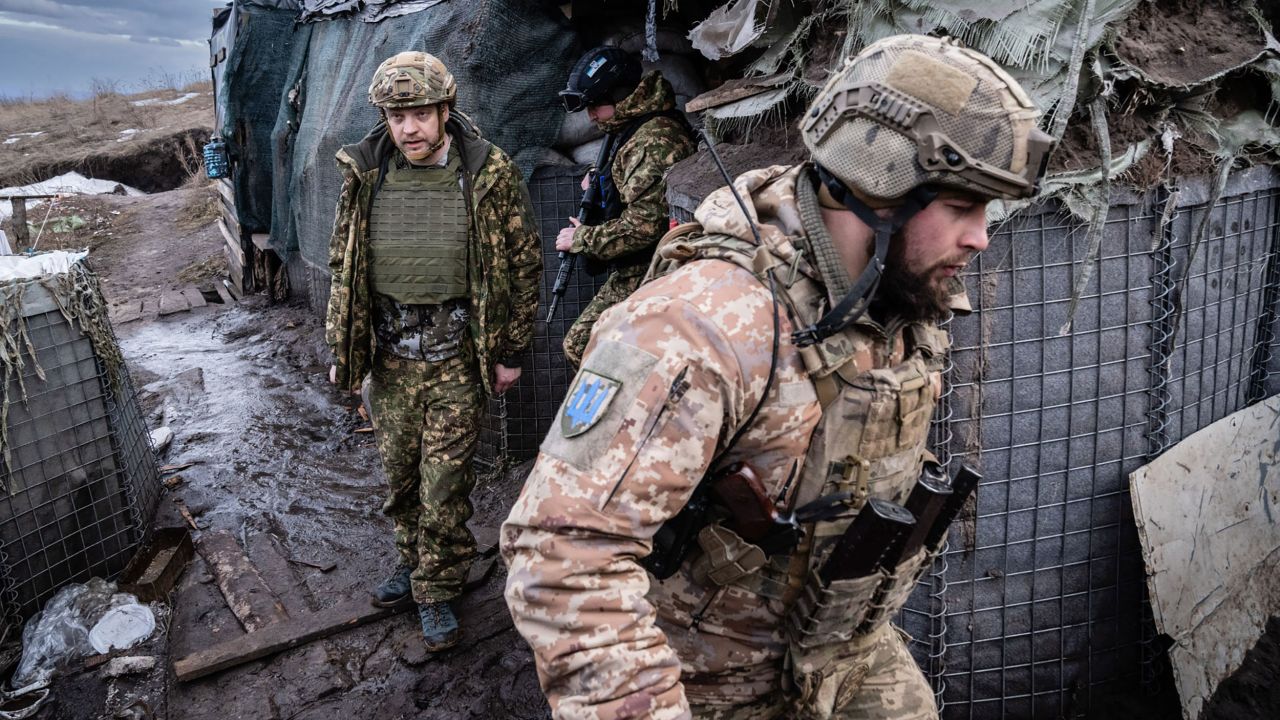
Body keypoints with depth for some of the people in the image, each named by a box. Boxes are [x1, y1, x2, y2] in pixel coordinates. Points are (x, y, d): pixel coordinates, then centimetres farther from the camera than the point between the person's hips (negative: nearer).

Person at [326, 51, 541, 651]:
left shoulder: (489, 175, -10)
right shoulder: (365, 175, -1)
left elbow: (522, 265, -4)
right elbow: (342, 265, 9)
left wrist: (510, 352, -2)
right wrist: (340, 349, 8)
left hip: (456, 356, -3)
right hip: (388, 354, 4)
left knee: (444, 480, 2)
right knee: (399, 473, 17)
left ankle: (436, 590, 22)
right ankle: (413, 561, 40)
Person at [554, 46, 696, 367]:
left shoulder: (655, 139, -21)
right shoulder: (631, 128, 11)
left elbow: (644, 225, -27)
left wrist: (581, 239, -14)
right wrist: (600, 185, 6)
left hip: (645, 279, -10)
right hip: (629, 274, 10)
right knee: (578, 343, 16)